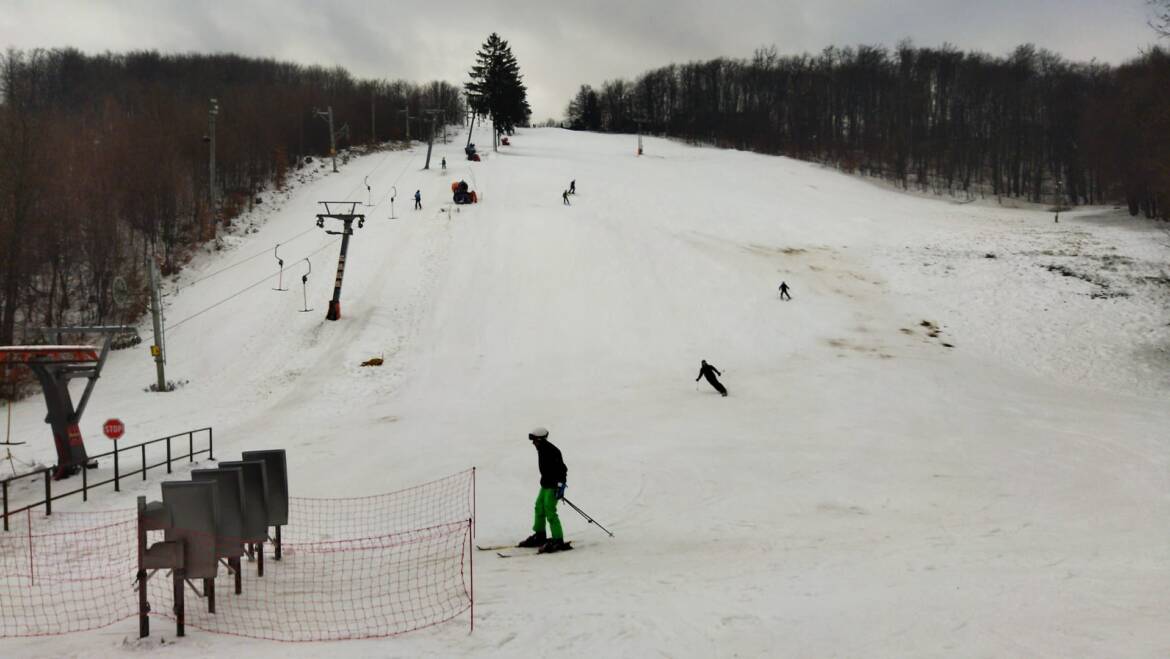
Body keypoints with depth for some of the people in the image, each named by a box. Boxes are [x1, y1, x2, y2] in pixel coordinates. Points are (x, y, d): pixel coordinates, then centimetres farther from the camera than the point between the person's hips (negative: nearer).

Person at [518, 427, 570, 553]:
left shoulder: (552, 451, -21)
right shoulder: (542, 449, 10)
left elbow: (562, 469, -23)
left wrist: (560, 485, -27)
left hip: (553, 486, -10)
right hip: (545, 485, 10)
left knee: (550, 512, -12)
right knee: (539, 508, 17)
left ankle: (558, 541, -10)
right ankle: (539, 536, 31)